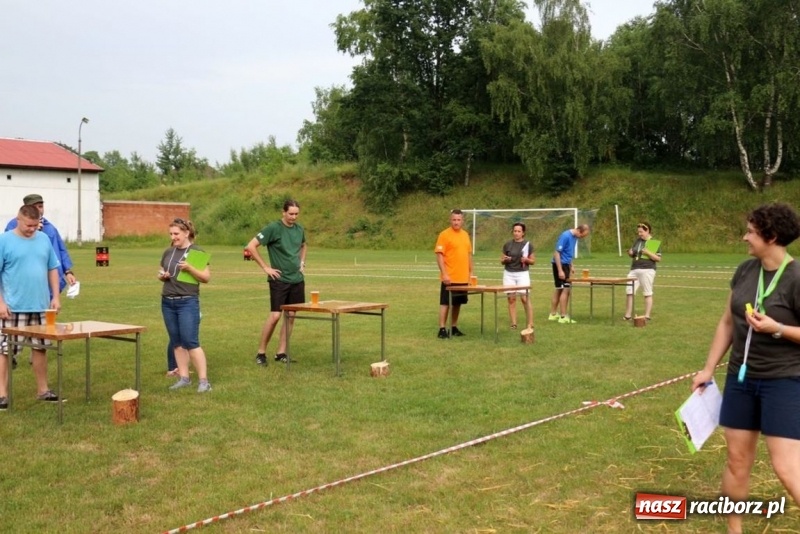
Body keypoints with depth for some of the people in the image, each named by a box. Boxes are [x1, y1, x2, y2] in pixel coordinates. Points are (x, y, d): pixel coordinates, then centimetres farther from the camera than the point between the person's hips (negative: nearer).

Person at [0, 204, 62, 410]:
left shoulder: (44, 239, 8)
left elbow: (52, 269, 14)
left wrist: (56, 296, 7)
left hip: (41, 306, 5)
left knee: (40, 347, 13)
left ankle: (43, 389, 24)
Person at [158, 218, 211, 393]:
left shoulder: (197, 251, -6)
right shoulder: (168, 252, 11)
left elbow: (206, 277, -9)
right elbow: (161, 274, 23)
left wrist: (190, 268, -23)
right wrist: (162, 276, 0)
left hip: (188, 301, -6)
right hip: (167, 302, 6)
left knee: (191, 342, -10)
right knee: (176, 342, 8)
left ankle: (204, 380, -5)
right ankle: (184, 378, 16)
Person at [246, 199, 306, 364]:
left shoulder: (300, 229, 8)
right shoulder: (273, 228, -11)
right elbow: (251, 246, -13)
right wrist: (265, 267, -13)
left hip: (297, 279, 6)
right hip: (280, 280, -6)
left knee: (291, 317, 6)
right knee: (275, 316, -9)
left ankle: (281, 352, 15)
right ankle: (261, 352, 4)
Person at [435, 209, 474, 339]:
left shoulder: (465, 234, 12)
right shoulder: (444, 234, -9)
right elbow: (439, 255, -14)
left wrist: (471, 272, 14)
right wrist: (444, 274, -20)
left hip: (463, 278, 7)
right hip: (449, 278, -7)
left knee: (458, 303, 12)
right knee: (445, 303, -3)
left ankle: (454, 328, 21)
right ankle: (442, 329, 0)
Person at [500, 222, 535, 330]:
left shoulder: (528, 244, 2)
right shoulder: (508, 244, 6)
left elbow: (533, 261, 6)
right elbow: (501, 260, 12)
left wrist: (526, 259, -14)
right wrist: (505, 259, -11)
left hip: (522, 274, -2)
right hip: (509, 274, 2)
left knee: (524, 298, -10)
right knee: (511, 298, 0)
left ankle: (530, 323, -5)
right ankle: (513, 323, 4)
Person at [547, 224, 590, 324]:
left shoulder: (574, 237, 6)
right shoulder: (565, 236, -20)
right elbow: (556, 253, -21)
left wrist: (571, 266, 16)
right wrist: (560, 270, -24)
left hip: (565, 264, 9)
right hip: (559, 264, -9)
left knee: (559, 290, 14)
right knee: (565, 290, -9)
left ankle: (553, 314, 22)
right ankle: (563, 317, -6)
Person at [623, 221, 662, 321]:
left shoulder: (654, 242, -3)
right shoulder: (637, 241, 14)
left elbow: (658, 258, -6)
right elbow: (632, 254, 23)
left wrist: (648, 253, -19)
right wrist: (630, 253, 0)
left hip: (647, 270, -6)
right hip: (634, 269, 6)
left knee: (647, 293, 0)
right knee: (629, 291, 2)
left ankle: (647, 316, 4)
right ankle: (627, 315, 7)